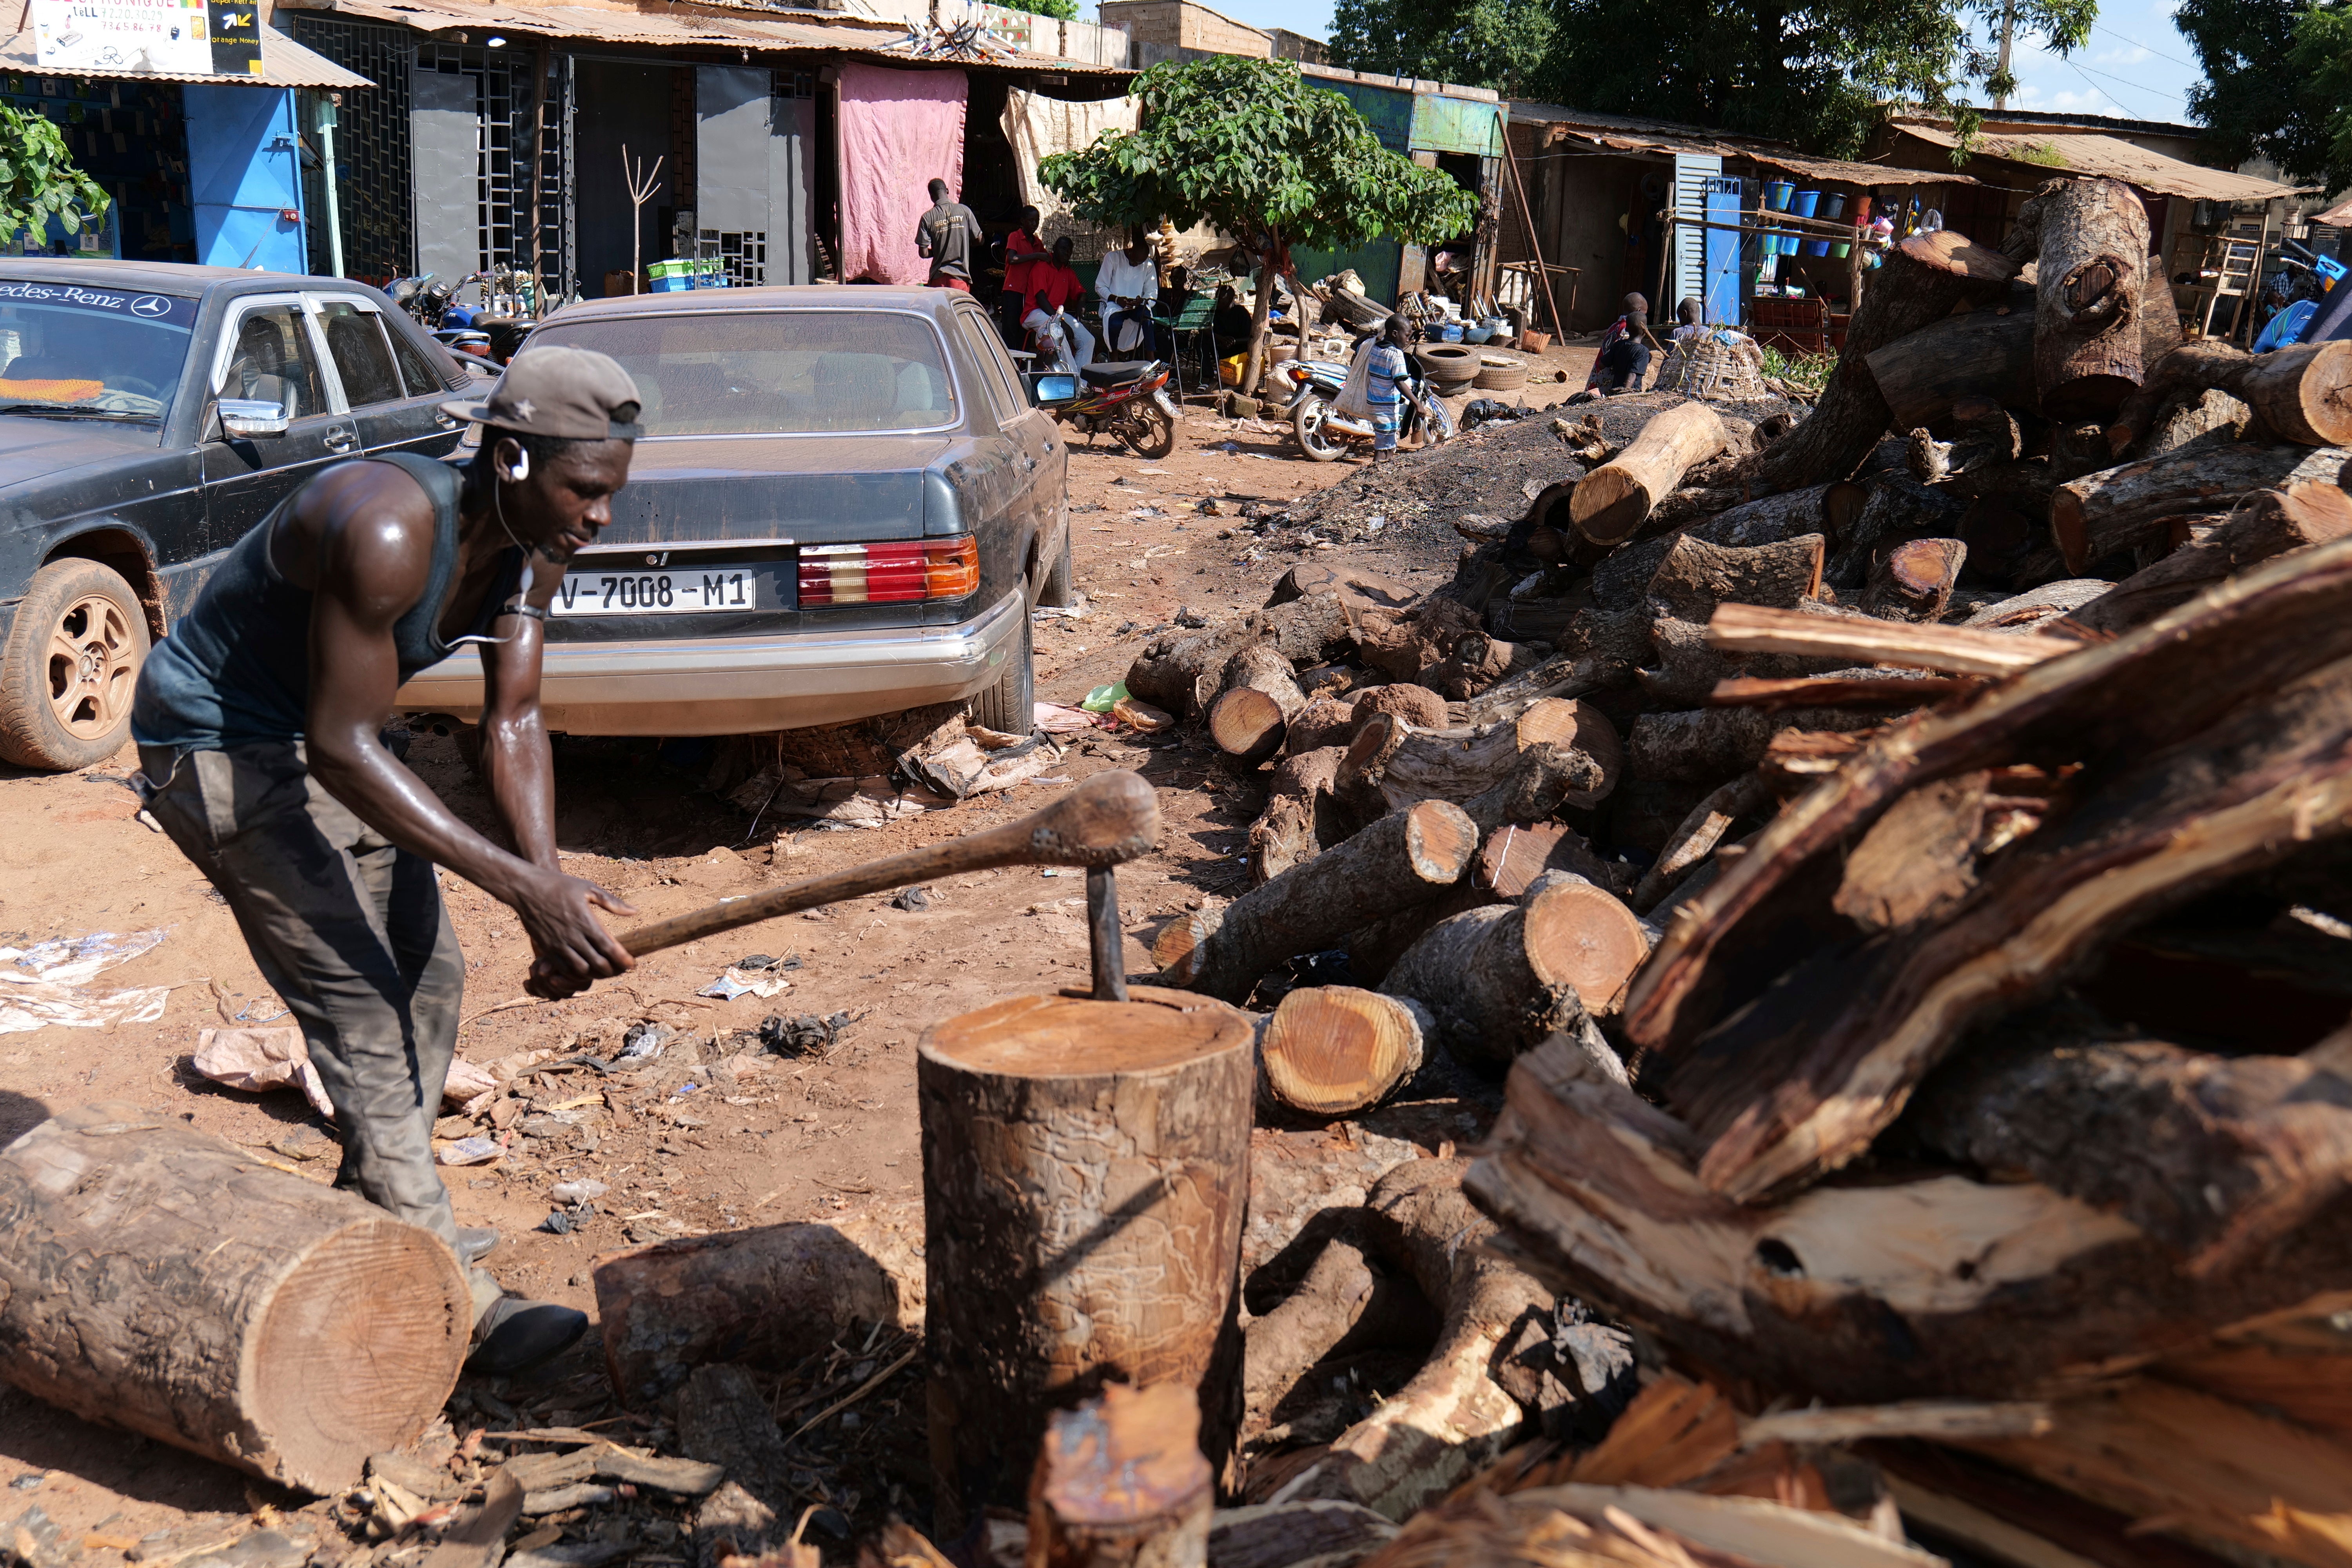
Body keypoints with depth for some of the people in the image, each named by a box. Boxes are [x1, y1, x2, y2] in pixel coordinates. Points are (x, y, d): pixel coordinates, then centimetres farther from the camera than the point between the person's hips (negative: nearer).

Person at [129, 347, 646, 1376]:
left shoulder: (534, 547, -9)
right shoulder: (390, 529, -35)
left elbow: (512, 722, -9)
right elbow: (342, 748, -34)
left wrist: (550, 885, -25)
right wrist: (522, 885, -38)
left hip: (326, 738, 9)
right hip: (214, 745, -9)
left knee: (429, 978, 9)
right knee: (354, 1000, -13)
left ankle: (373, 1223, 25)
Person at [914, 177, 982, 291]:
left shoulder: (927, 218, -4)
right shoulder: (964, 211, -2)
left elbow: (923, 253, -6)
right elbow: (978, 240, 4)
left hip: (938, 277, 0)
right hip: (961, 275, 0)